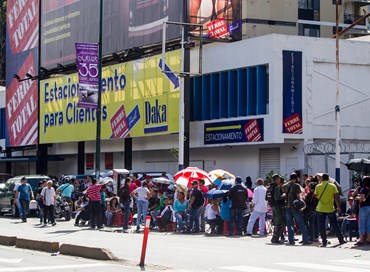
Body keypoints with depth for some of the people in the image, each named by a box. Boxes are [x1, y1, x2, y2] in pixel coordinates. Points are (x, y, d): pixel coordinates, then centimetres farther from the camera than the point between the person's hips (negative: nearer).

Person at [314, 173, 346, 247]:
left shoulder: (318, 186, -3)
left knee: (321, 227, 7)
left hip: (320, 209, -1)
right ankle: (341, 240, 15)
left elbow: (315, 196, 7)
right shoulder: (333, 186, -3)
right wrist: (338, 207, -3)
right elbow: (336, 197, -6)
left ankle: (324, 242, 4)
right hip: (330, 209, 1)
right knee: (335, 226, 10)